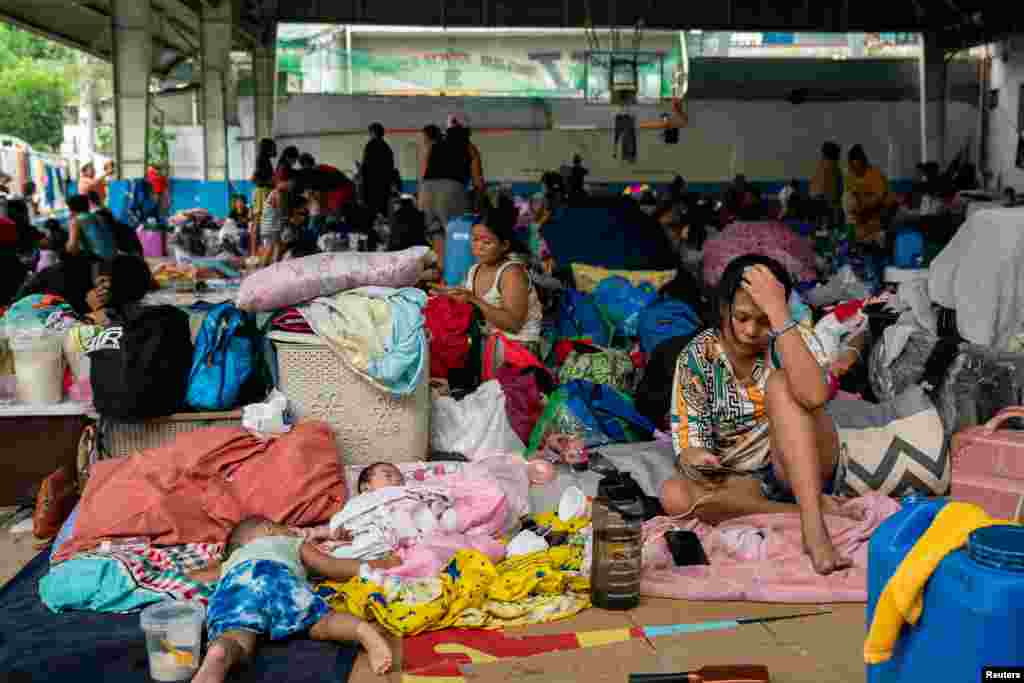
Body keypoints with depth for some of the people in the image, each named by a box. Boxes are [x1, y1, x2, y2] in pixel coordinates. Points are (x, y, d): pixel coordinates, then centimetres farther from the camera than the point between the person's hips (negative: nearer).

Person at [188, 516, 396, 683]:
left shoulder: (232, 560, 48)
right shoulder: (292, 543, 42)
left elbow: (194, 577, 54)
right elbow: (332, 567, 36)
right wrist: (375, 566, 45)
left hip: (236, 579, 1)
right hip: (277, 573, -1)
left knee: (236, 638, -22)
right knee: (322, 621, -1)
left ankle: (218, 656, -57)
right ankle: (362, 630, -34)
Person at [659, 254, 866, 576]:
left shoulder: (795, 338, -12)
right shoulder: (698, 356, -6)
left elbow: (814, 396, -35)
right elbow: (687, 442, -6)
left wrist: (778, 311, -35)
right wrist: (693, 459, -31)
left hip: (802, 469, -2)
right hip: (738, 480, 2)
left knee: (780, 384, -27)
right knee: (673, 495, -28)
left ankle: (813, 526, -36)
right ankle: (815, 508, -21)